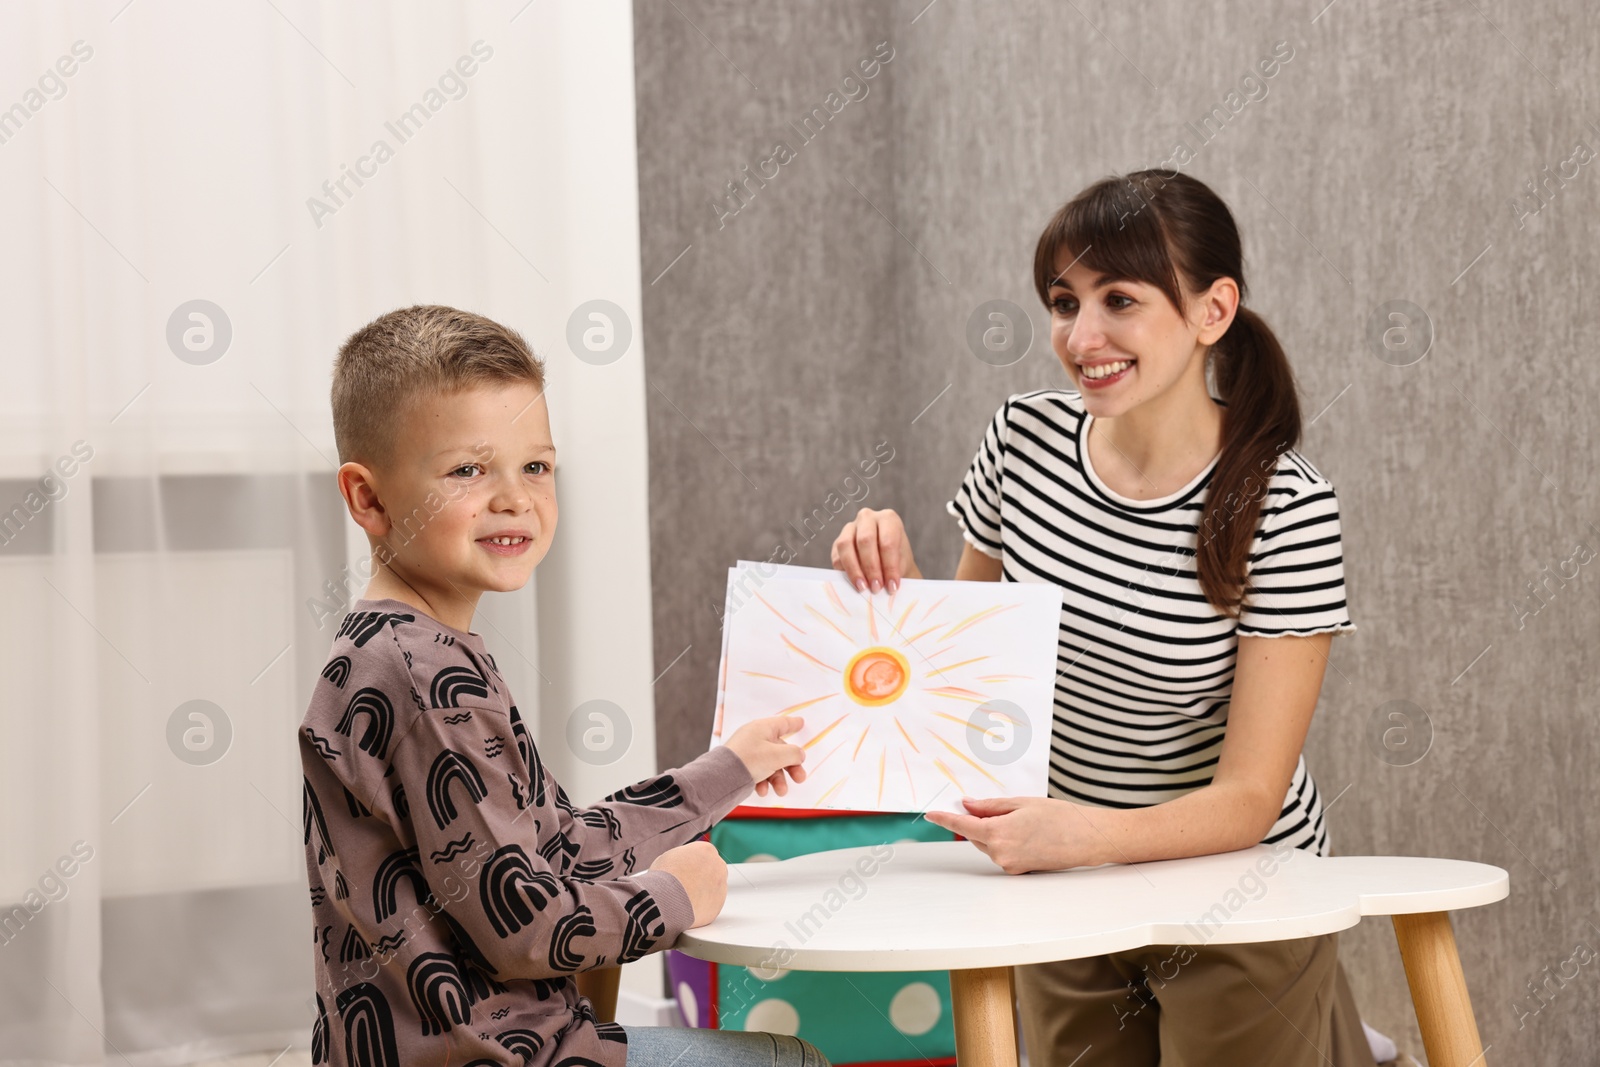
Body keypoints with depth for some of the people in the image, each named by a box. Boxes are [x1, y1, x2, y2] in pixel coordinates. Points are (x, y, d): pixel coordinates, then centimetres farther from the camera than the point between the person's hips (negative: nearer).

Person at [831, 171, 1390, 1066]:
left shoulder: (1285, 508, -21)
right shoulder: (1024, 440, -8)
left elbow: (1249, 798, -22)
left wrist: (1083, 834, -39)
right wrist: (897, 578, -13)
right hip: (1067, 900, 4)